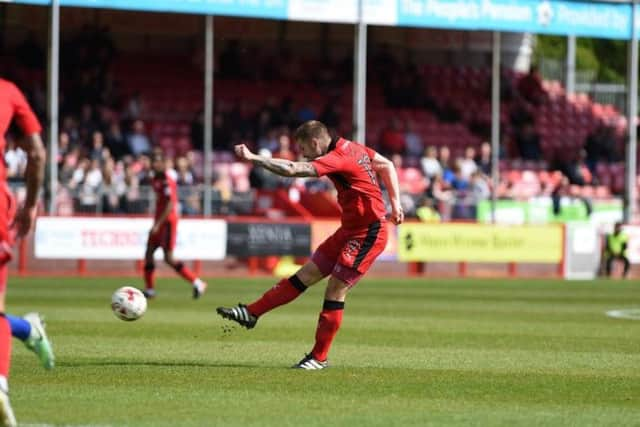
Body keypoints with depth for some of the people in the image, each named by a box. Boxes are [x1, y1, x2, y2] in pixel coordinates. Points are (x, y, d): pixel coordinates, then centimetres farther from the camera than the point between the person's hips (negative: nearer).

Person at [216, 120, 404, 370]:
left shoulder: (337, 159, -22)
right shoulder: (353, 148, 6)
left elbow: (291, 170, -30)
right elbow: (387, 166, 17)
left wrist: (251, 157, -26)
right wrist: (395, 202, 16)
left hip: (367, 234, -10)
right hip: (351, 230, 10)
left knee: (335, 290, -7)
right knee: (306, 275, 9)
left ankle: (319, 357, 0)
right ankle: (251, 313, 10)